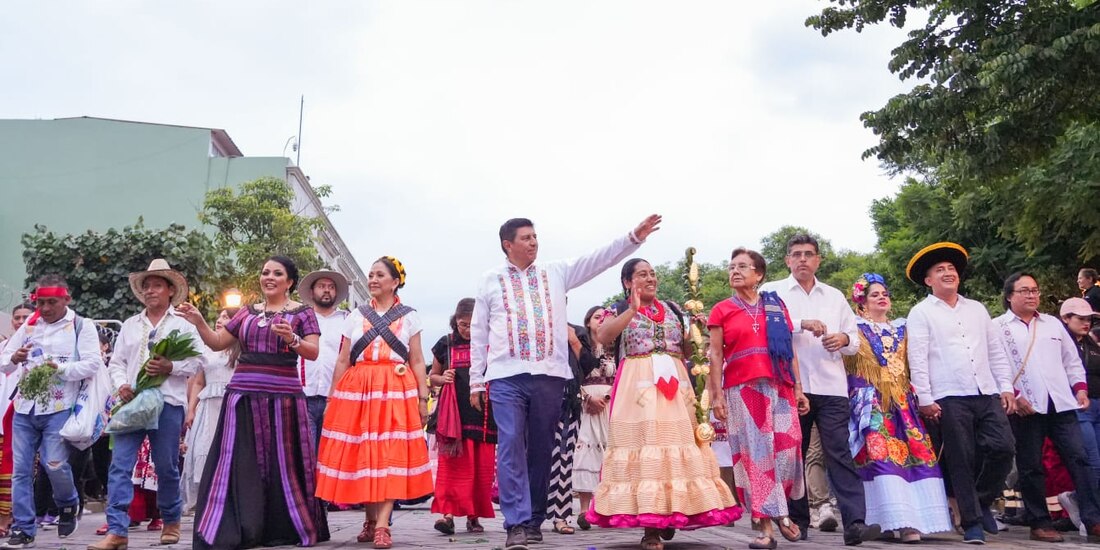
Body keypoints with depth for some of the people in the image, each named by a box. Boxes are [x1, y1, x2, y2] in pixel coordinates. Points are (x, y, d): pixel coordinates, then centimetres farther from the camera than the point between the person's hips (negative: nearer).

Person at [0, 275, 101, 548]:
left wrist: (60, 368, -23)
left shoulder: (82, 326, 0)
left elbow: (93, 363, -10)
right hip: (24, 408, 5)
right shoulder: (28, 326, 12)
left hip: (59, 408, -4)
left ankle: (68, 505, 22)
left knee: (55, 464, -9)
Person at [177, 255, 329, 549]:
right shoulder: (248, 312, 16)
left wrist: (292, 339, -23)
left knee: (283, 464, 1)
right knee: (241, 464, 1)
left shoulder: (302, 312, 4)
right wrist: (199, 322, 4)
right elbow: (217, 343, 19)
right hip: (243, 396, 4)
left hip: (282, 397, -3)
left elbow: (313, 352, -5)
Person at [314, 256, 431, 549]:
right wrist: (332, 398, 7)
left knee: (390, 453, -10)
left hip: (397, 390, -2)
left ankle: (382, 525, -11)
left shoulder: (409, 316, 9)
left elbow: (417, 360, 6)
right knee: (361, 454, 2)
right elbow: (343, 361, 13)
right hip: (357, 389, 2)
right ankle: (371, 519, 16)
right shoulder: (355, 316, 14)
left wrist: (423, 397, -1)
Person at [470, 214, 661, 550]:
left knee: (541, 449, 6)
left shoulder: (556, 273, 14)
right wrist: (476, 381, 8)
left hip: (549, 374, 2)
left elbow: (599, 259, 8)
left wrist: (634, 237, -2)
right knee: (511, 446, -9)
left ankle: (534, 520, 17)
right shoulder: (490, 280, 10)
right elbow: (478, 333, 11)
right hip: (506, 376, -1)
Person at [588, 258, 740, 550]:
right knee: (644, 445, -10)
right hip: (639, 386, -4)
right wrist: (633, 309, -19)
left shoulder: (673, 309, 18)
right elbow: (602, 337, -15)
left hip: (675, 384, 4)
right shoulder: (620, 310, 5)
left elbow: (687, 350, 20)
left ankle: (669, 518, 16)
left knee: (676, 444, 1)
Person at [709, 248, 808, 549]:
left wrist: (798, 388, 6)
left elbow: (790, 350, 12)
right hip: (741, 389, -2)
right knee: (754, 453, -1)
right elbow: (715, 355, 3)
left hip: (779, 387, 2)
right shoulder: (721, 310, 7)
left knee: (785, 448, -2)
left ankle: (781, 511, 23)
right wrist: (717, 395, -5)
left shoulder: (776, 305, 13)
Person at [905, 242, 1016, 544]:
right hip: (950, 398, -4)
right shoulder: (921, 313, 2)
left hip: (987, 394, 5)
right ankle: (972, 522, 10)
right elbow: (917, 359, -5)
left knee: (1004, 447, -6)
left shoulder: (977, 309, 18)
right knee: (962, 460, -1)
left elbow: (996, 352, 18)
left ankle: (982, 501, 17)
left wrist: (1006, 387, 8)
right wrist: (925, 399, -11)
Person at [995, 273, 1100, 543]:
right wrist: (1013, 395, -12)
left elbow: (1072, 360, 21)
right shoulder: (997, 327, 2)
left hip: (1061, 404, 4)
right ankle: (1040, 523, 11)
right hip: (1025, 407, -4)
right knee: (1031, 467, 2)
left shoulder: (1053, 323, 19)